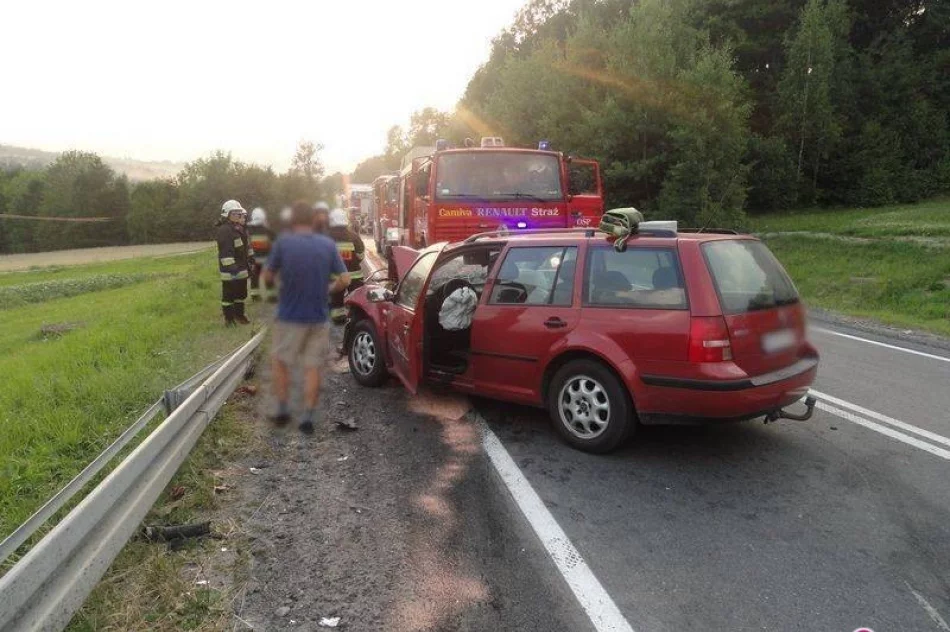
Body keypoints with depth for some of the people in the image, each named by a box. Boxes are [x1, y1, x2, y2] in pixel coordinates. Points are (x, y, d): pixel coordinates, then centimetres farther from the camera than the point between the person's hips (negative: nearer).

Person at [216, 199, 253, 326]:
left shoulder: (240, 229, 13)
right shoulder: (224, 230, -19)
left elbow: (246, 245, 27)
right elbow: (225, 251, -27)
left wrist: (250, 258, 28)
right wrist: (231, 267, -31)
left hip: (241, 268, 10)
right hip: (230, 269, -10)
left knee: (241, 293, 18)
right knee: (228, 295, 0)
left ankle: (239, 315, 31)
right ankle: (229, 318, 8)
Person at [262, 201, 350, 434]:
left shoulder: (283, 242, -10)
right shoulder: (328, 244, -3)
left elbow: (267, 278, -4)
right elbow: (344, 280, -4)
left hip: (290, 316, -2)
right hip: (318, 318, 2)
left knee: (280, 362, 17)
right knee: (313, 367, 10)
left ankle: (282, 410, 20)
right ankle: (309, 417, 11)